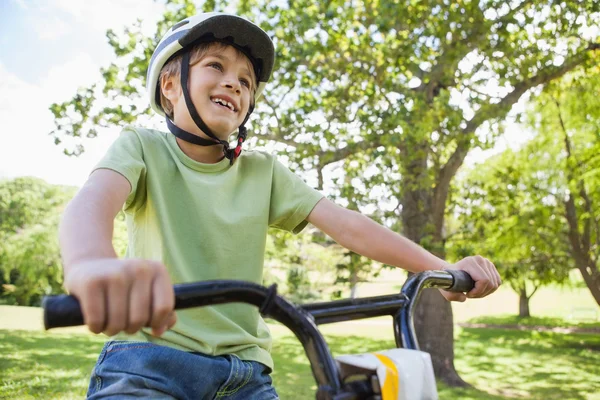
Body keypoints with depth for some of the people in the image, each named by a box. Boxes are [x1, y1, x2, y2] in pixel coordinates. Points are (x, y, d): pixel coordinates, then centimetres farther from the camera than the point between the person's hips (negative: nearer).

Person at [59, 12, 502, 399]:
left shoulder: (262, 171, 7)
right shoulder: (143, 147, -1)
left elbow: (347, 224, -3)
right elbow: (93, 201, -23)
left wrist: (442, 268, -17)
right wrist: (91, 264, -47)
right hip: (151, 361, -3)